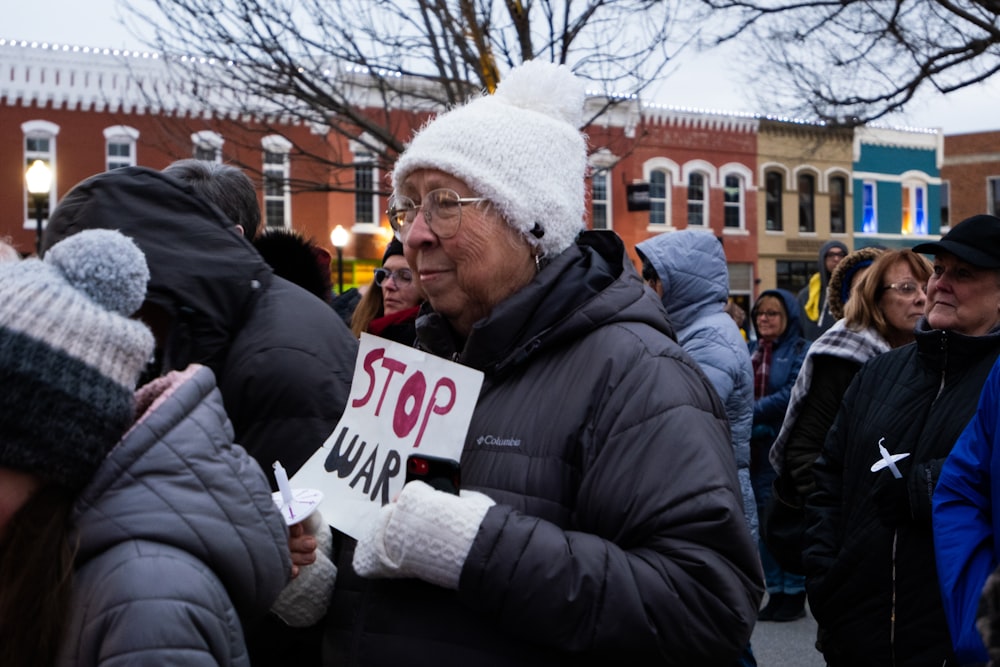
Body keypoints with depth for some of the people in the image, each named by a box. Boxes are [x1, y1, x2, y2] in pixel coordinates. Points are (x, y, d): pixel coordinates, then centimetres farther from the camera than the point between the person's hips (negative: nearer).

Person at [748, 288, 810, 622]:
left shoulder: (801, 351, -5)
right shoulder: (749, 350, 12)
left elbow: (790, 396, -15)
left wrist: (750, 414, -17)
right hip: (758, 450, 6)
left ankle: (795, 594, 9)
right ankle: (776, 592, 19)